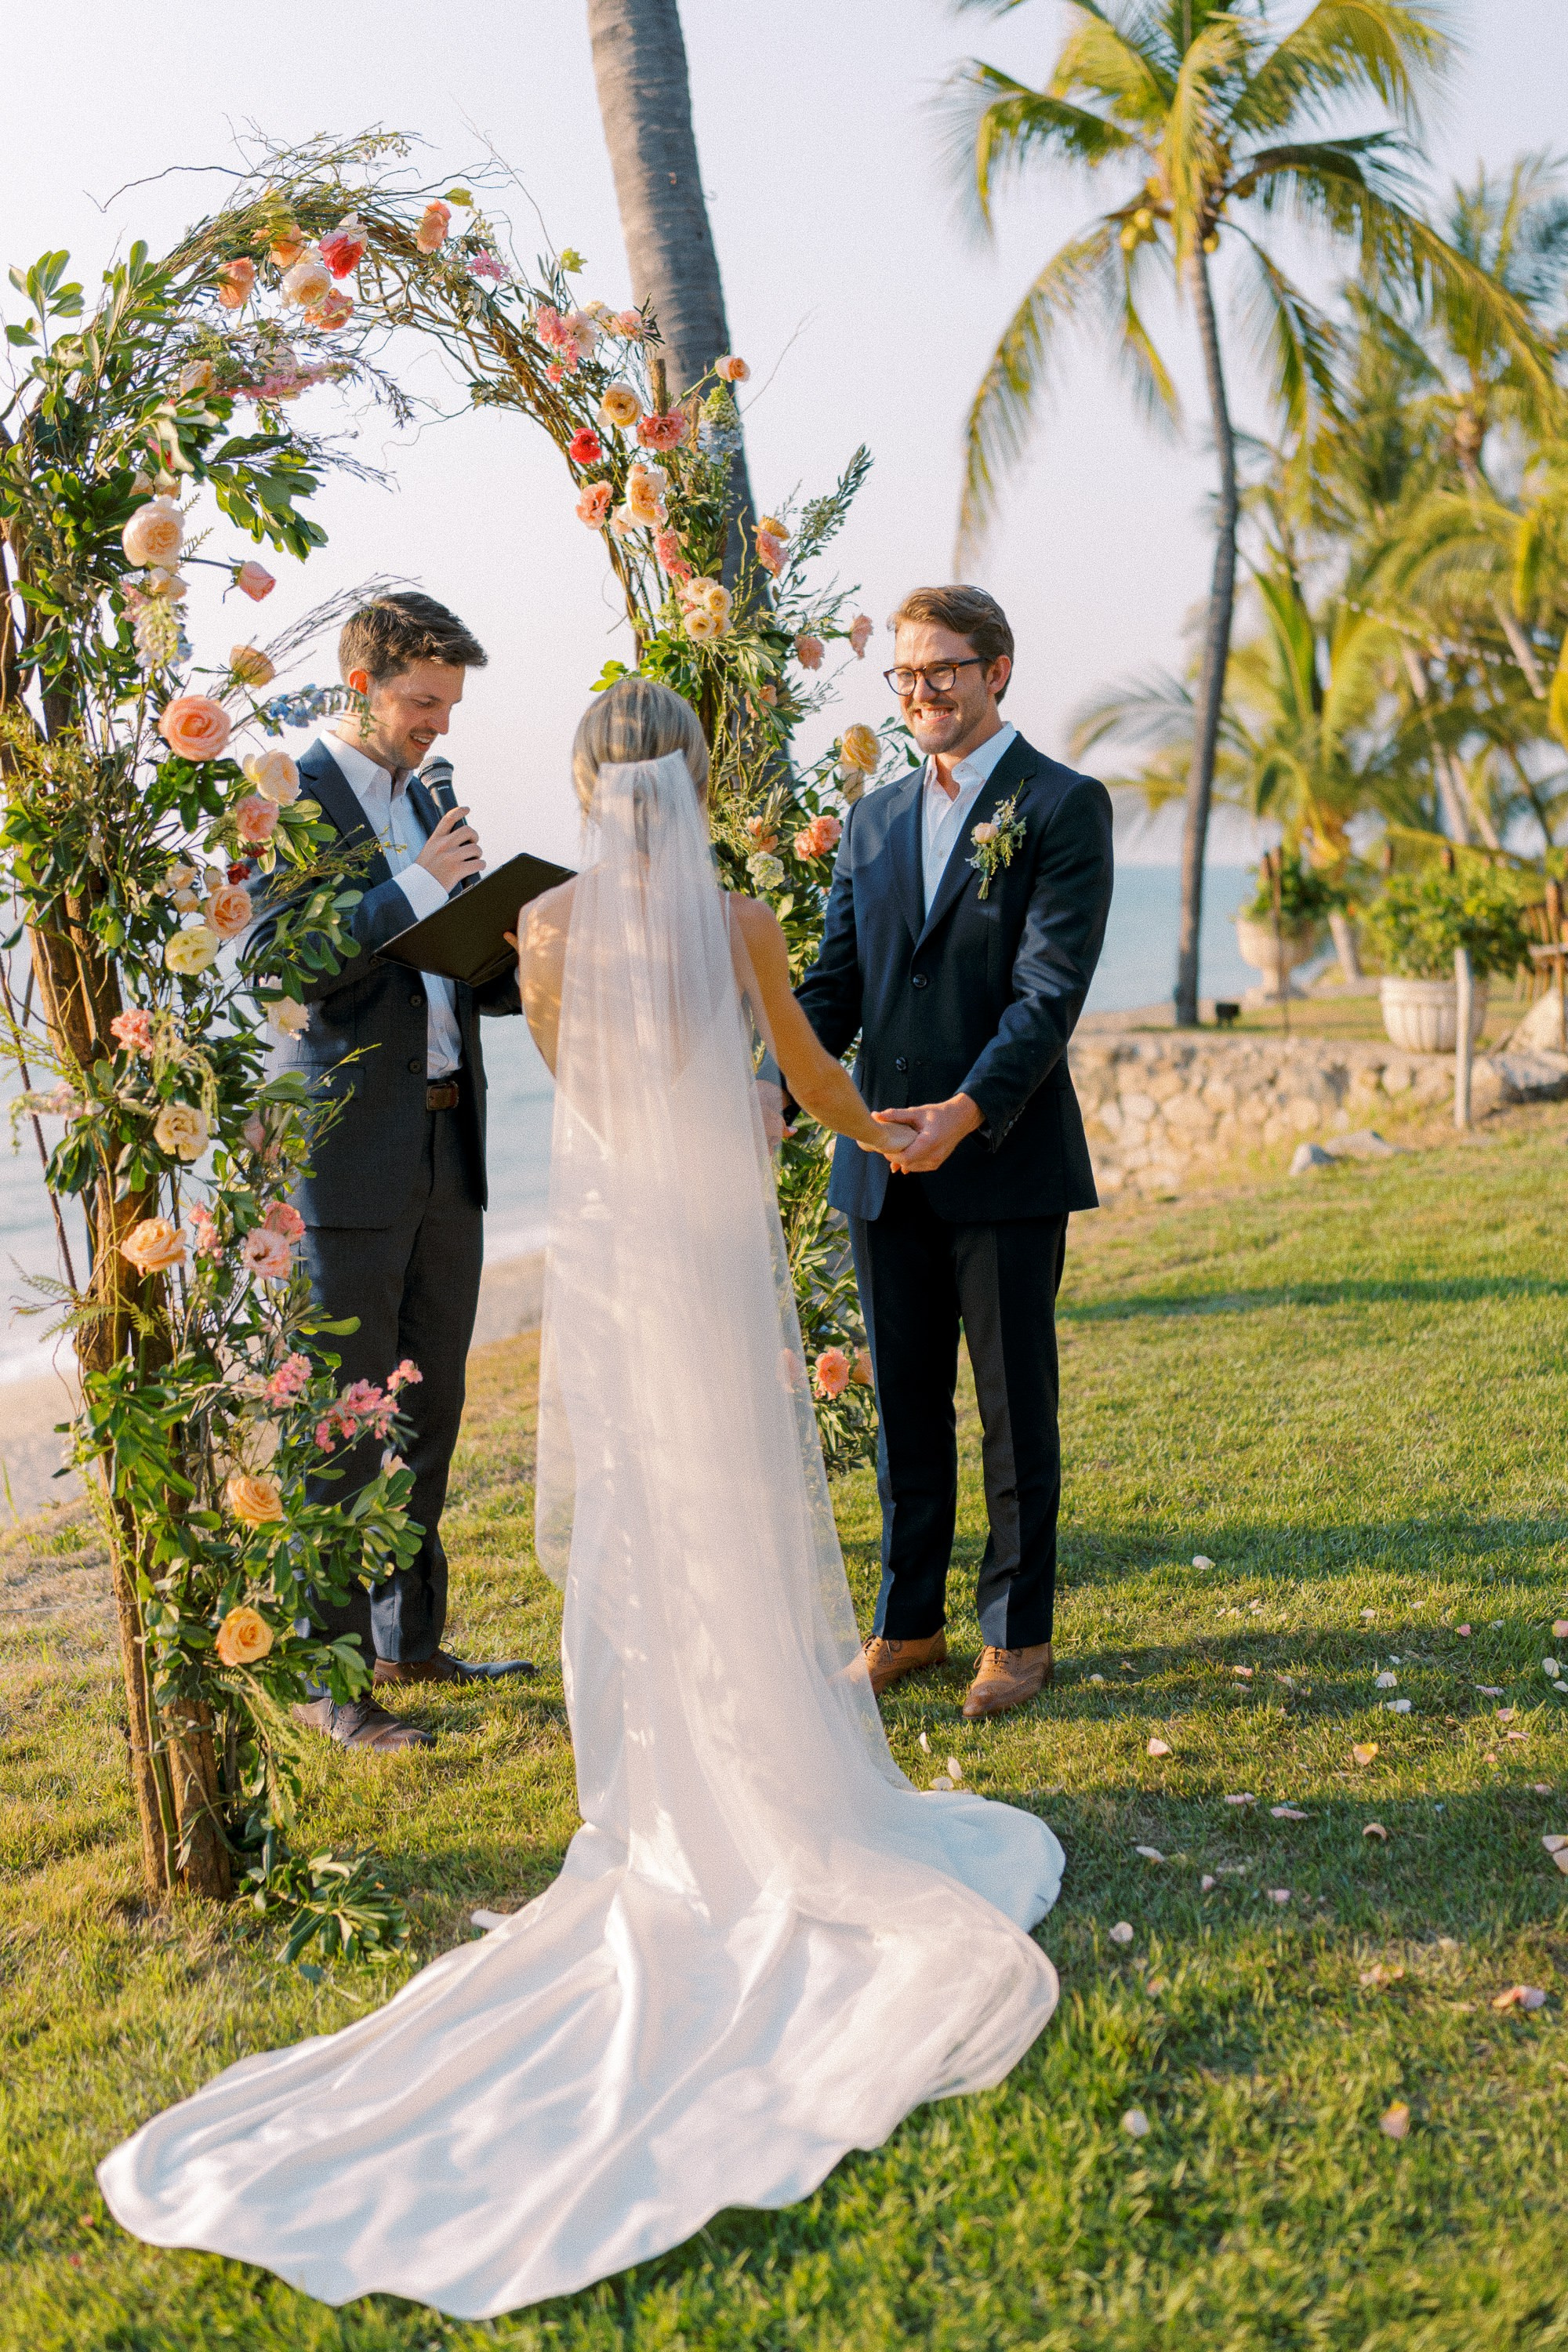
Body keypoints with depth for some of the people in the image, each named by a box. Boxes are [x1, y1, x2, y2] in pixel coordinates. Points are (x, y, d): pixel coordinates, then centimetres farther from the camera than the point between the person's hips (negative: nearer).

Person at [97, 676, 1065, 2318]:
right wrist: (883, 1137, 29)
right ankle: (774, 1797, 17)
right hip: (723, 1255, 0)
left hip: (602, 1252, 1)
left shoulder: (546, 927, -5)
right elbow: (810, 1076, 8)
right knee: (742, 1527, 10)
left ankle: (652, 1814, 14)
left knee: (623, 1534, 9)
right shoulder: (741, 925, -7)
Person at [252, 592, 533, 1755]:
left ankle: (411, 1638, 26)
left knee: (430, 1406, 13)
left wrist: (518, 973, 1)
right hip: (352, 1148, -8)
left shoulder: (423, 801, 17)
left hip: (448, 1143, 8)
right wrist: (418, 884, -19)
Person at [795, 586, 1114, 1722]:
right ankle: (908, 1622, 26)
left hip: (1006, 1165, -5)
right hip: (885, 1164, 5)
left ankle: (1019, 1633, 20)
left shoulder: (1065, 807, -5)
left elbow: (1051, 987, -14)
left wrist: (968, 1111, -27)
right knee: (905, 1407, 13)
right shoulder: (874, 820, 13)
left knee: (1017, 1412, 7)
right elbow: (836, 985, 10)